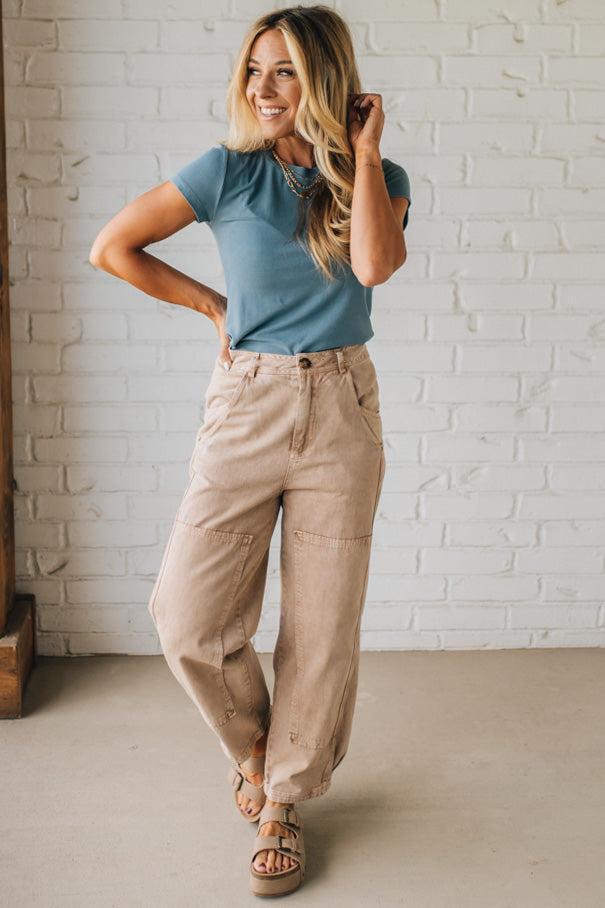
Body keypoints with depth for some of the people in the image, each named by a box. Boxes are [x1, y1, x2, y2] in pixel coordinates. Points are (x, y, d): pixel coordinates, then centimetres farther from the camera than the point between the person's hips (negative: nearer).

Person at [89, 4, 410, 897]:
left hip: (340, 409, 1)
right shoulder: (229, 170, -1)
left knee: (322, 622, 4)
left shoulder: (381, 178, 3)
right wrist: (215, 304, 3)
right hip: (246, 404, 0)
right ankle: (253, 740, 25)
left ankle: (282, 800, 24)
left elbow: (374, 263, -18)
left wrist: (363, 150, -11)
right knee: (186, 616, -7)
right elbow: (112, 247, 1)